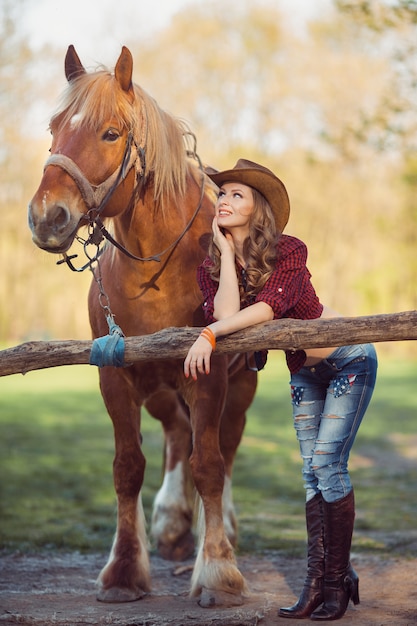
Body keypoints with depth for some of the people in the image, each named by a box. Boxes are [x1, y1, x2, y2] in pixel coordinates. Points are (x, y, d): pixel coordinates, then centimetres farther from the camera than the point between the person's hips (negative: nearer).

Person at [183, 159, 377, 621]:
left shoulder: (289, 251, -22)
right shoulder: (210, 268, -8)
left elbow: (268, 306, -38)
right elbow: (226, 315, -27)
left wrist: (210, 335, -45)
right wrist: (227, 252, -21)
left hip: (348, 360, -6)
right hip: (303, 372, 6)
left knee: (328, 465, -11)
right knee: (311, 473, 5)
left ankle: (336, 582, -1)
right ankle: (316, 581, 8)